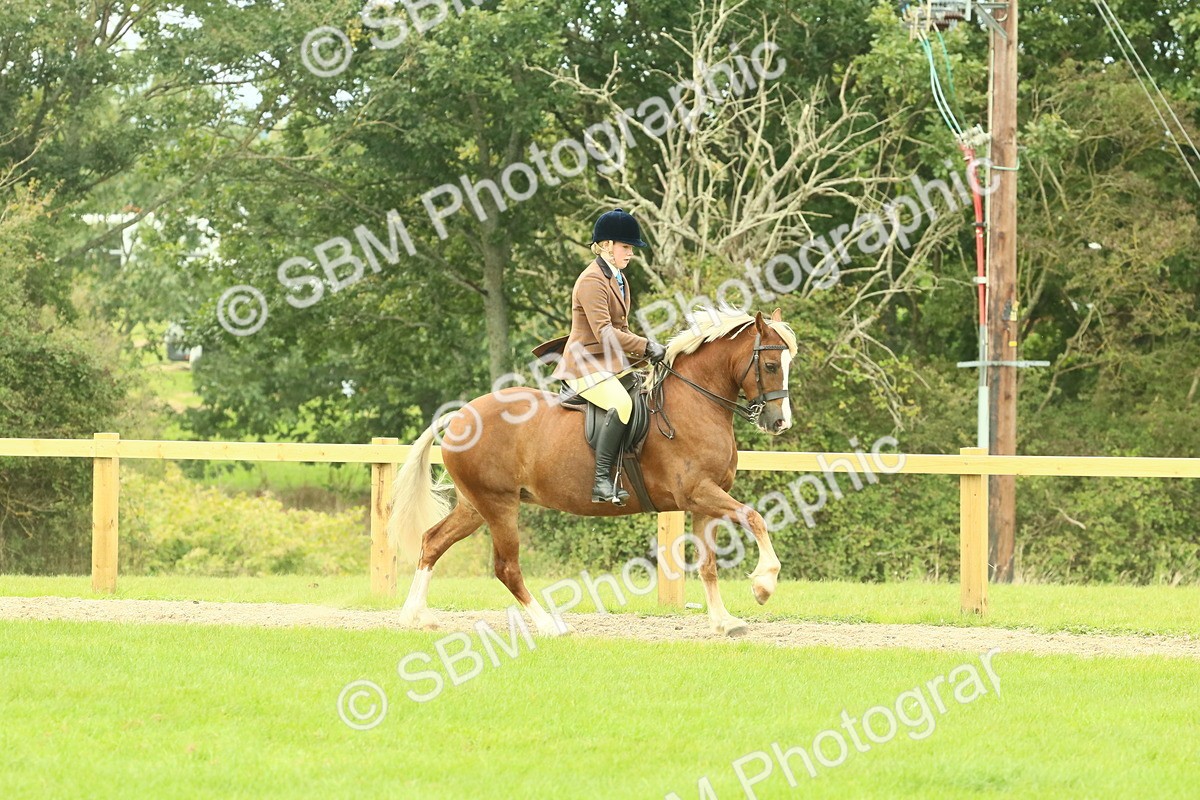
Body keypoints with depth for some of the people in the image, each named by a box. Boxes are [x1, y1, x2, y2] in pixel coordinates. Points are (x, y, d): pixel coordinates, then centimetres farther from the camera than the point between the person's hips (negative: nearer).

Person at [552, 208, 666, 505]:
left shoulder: (619, 278, 17)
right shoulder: (592, 281, -15)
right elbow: (604, 332, -23)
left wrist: (645, 350, 10)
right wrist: (646, 346, -21)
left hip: (614, 364, 10)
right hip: (587, 365, -10)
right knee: (622, 404, -33)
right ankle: (602, 481, -33)